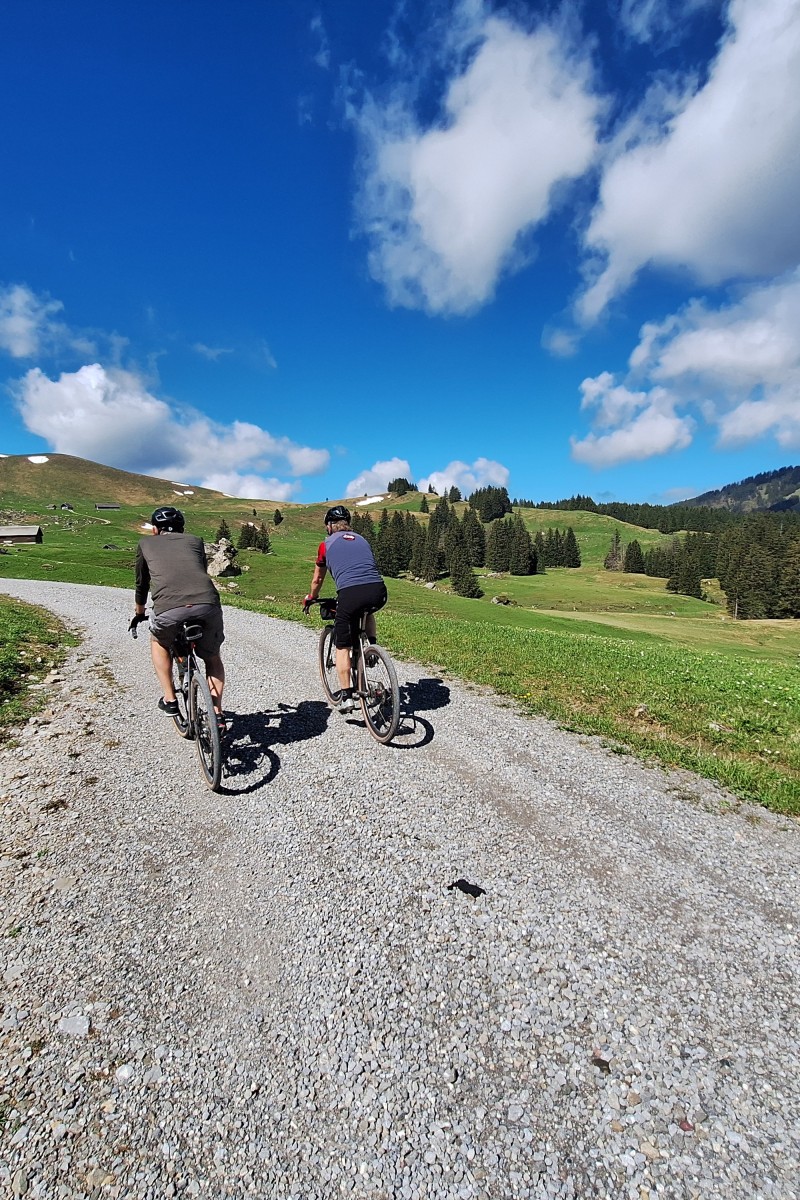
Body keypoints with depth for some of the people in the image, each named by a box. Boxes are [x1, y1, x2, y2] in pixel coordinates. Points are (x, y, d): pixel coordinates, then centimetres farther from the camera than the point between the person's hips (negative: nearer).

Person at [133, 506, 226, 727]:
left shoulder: (146, 543, 29)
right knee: (212, 657, 27)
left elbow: (142, 583, 39)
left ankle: (169, 699, 28)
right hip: (208, 604, 1)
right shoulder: (195, 540, 31)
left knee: (159, 643, 34)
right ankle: (217, 715, 20)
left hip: (169, 608, -1)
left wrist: (139, 614, 56)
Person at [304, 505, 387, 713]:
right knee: (367, 610, 40)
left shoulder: (327, 544, 18)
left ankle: (346, 697, 10)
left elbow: (317, 580, 29)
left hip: (350, 594, -3)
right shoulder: (362, 540, 27)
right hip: (378, 592, 4)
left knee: (342, 647, 11)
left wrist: (310, 599, 48)